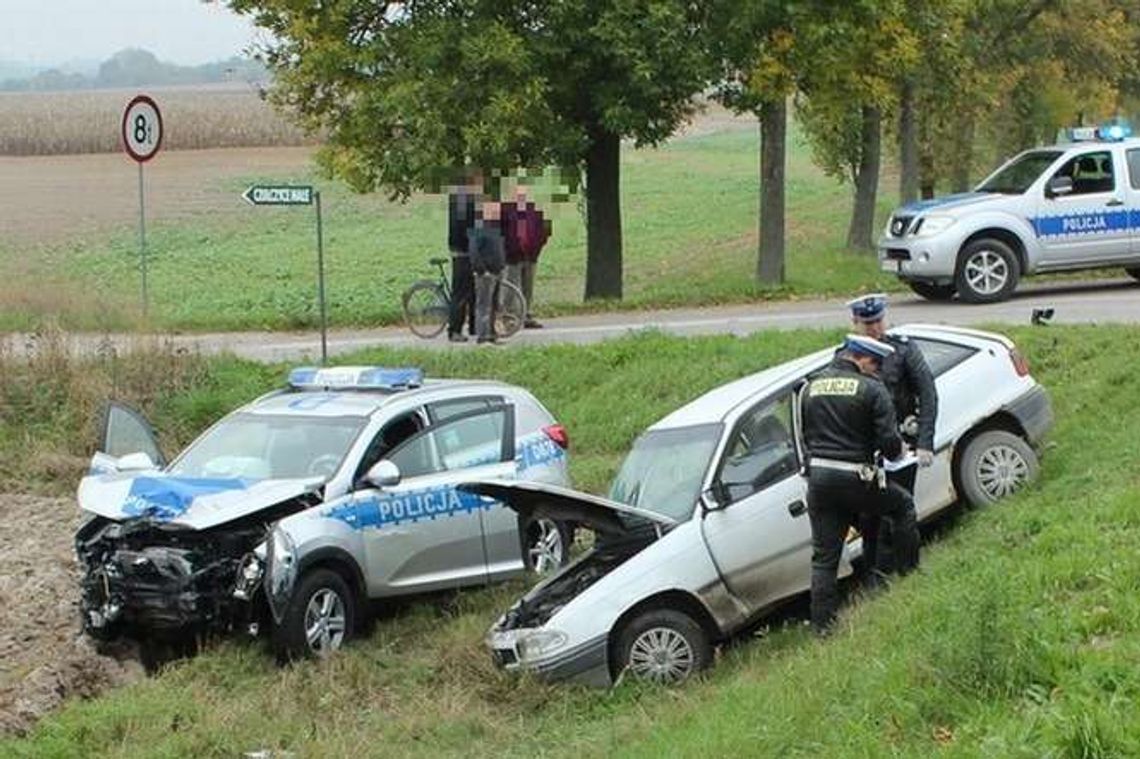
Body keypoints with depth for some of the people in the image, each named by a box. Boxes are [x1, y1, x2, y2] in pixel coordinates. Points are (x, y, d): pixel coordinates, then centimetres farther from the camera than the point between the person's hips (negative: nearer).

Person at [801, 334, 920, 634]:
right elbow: (889, 440, -11)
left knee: (823, 557, 9)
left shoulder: (810, 388, 10)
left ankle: (822, 624, 7)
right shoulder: (871, 389, -7)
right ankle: (908, 575, 27)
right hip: (856, 478, -5)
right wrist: (895, 453, 11)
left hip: (818, 476, 5)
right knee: (903, 505, 24)